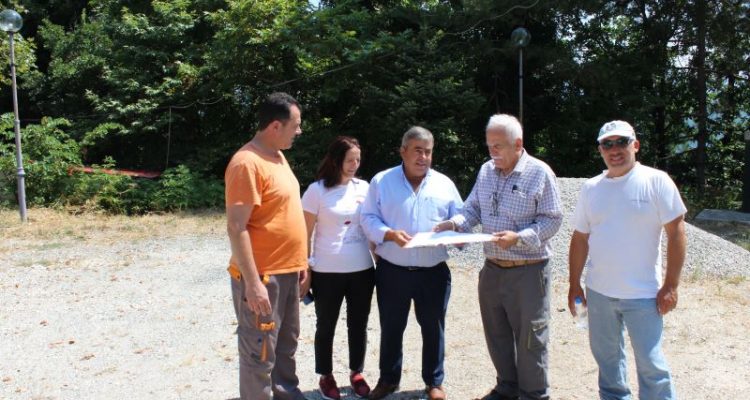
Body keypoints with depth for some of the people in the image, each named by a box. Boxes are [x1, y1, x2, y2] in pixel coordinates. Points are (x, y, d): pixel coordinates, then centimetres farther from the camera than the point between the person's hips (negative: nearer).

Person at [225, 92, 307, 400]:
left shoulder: (277, 156, 10)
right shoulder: (247, 163, -19)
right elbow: (236, 228, -22)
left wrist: (299, 261, 18)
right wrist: (252, 282, -23)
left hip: (287, 272, 9)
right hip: (262, 276, -9)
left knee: (286, 343, 22)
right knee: (260, 354, 3)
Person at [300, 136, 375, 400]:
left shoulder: (364, 187, 4)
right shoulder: (317, 190, -7)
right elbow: (305, 233, -4)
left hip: (362, 270, 4)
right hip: (327, 272, -3)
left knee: (358, 325, 14)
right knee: (326, 327, 12)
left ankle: (357, 373, 32)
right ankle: (326, 376, 29)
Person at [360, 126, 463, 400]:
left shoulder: (444, 184, 6)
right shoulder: (381, 181, 0)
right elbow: (368, 218, -4)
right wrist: (390, 234, -21)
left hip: (433, 272, 1)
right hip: (392, 271, -1)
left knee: (433, 328, 12)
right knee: (391, 328, 12)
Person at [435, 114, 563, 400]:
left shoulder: (539, 173, -10)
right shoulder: (486, 171, 6)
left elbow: (552, 220, -11)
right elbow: (473, 209, 11)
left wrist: (519, 238, -23)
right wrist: (455, 223, -8)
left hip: (528, 270, -5)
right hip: (492, 268, 6)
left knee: (529, 337, 5)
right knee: (497, 334, 16)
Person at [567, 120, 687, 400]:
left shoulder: (656, 181, -7)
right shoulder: (591, 188, 5)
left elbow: (676, 231, -8)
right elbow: (580, 238, 8)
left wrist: (670, 285, -11)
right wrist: (574, 284, 8)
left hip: (643, 293, -4)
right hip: (598, 292, 5)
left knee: (651, 364, 1)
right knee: (606, 356, 18)